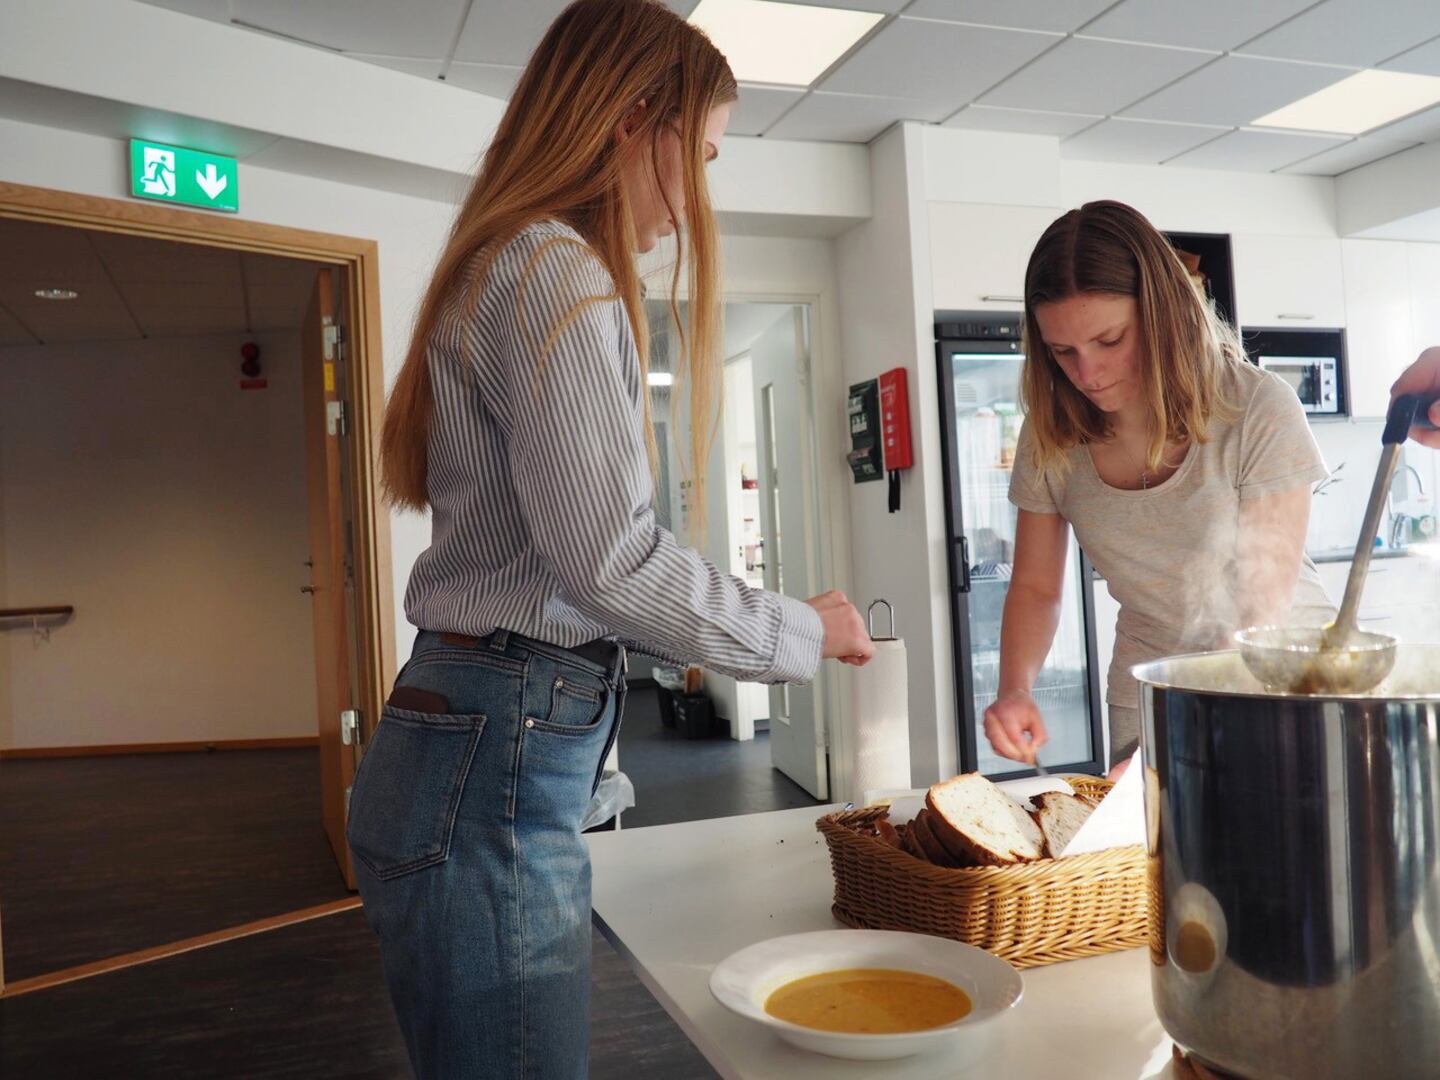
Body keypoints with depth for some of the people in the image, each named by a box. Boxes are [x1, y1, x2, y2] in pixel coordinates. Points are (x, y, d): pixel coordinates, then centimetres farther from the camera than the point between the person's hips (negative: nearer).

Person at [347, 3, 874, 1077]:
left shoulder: (510, 266, 20)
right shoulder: (558, 272, -12)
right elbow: (608, 555, -18)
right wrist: (803, 632, -5)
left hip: (485, 753, 10)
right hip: (495, 763, -10)